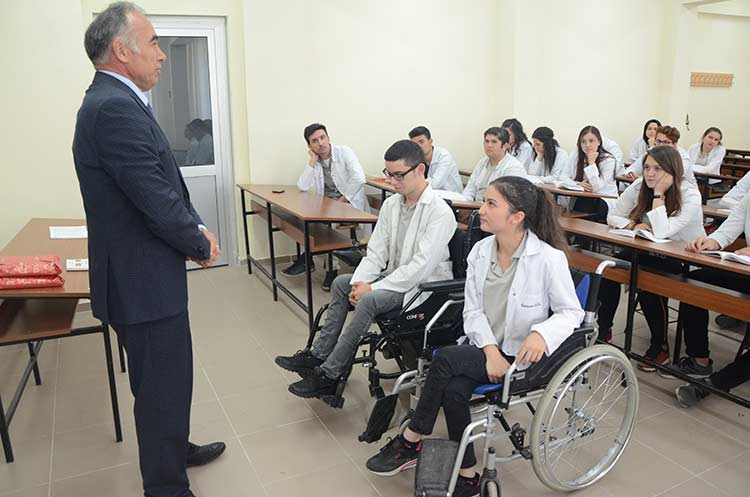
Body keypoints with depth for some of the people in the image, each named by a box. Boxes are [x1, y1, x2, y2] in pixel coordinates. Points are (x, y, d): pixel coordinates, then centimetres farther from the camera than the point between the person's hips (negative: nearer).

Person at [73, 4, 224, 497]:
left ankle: (173, 449, 47)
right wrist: (202, 246, -8)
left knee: (163, 381, 26)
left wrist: (196, 226, 1)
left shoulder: (114, 101, 11)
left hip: (142, 275, 11)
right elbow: (156, 200, -24)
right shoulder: (115, 108, -23)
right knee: (164, 388, 5)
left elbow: (166, 184, 14)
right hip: (144, 281, -11)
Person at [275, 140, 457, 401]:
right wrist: (359, 282, -13)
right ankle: (318, 355, 3)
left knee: (369, 300, -27)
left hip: (425, 285, -8)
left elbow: (422, 266, -25)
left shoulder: (440, 212, -20)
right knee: (341, 282, 1)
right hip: (396, 276, 9)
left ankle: (329, 375, -16)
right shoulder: (391, 204, 5)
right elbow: (376, 252, 5)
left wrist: (372, 288, -23)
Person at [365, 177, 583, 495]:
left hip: (521, 354, -5)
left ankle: (410, 443, -8)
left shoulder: (548, 257, -16)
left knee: (445, 359, -26)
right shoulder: (480, 251, 0)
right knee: (453, 389, -26)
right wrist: (490, 350, -17)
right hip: (484, 344, 5)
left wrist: (541, 333, -31)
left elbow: (571, 312, -9)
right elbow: (473, 310, 0)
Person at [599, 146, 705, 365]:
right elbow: (613, 217, -2)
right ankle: (603, 330, -3)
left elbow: (661, 232, -32)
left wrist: (659, 194, -28)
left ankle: (660, 346, -11)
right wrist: (633, 225, -21)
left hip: (685, 262, -5)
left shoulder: (690, 196, -20)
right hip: (650, 252, 5)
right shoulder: (639, 187, -5)